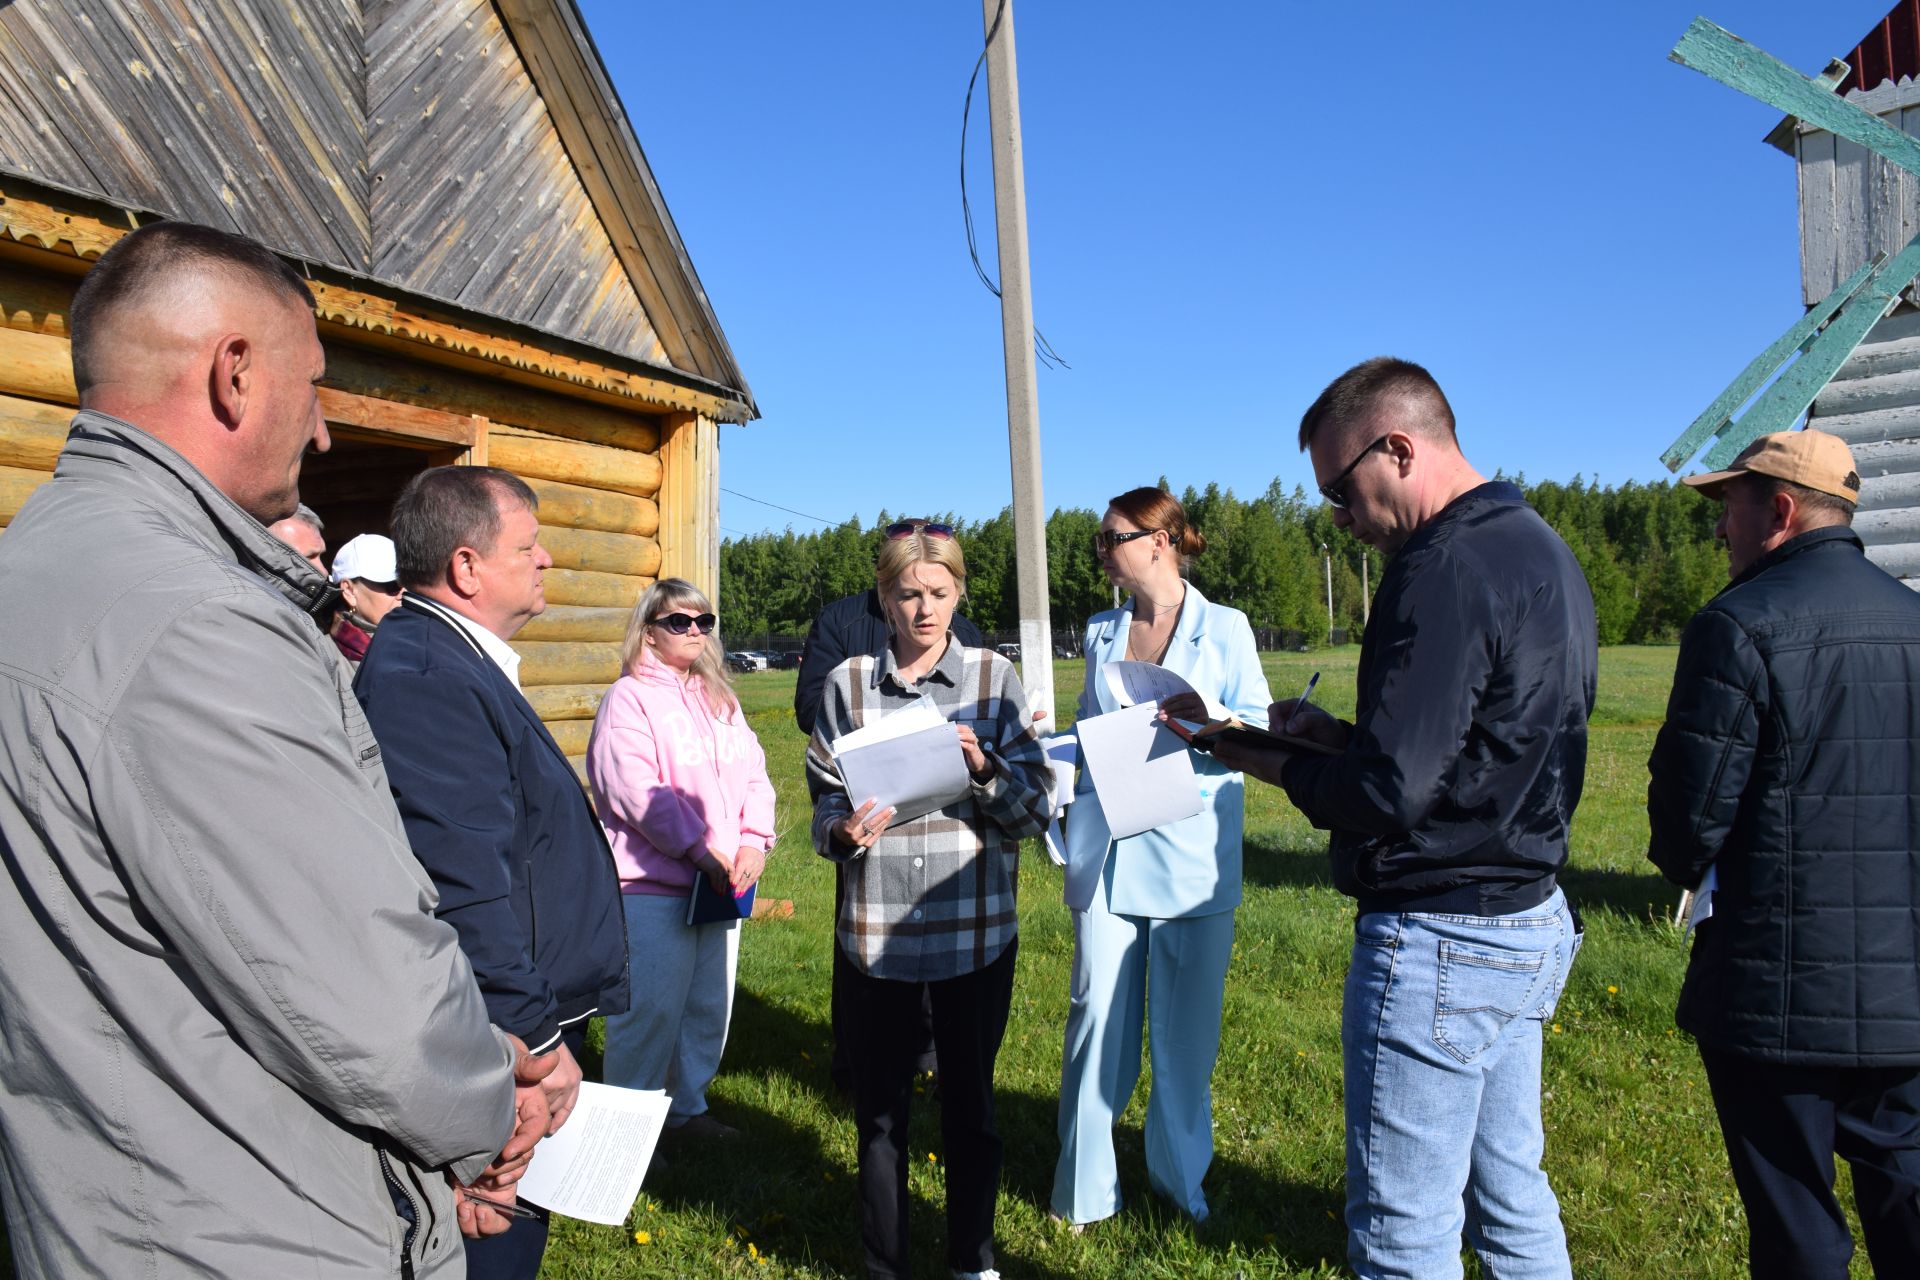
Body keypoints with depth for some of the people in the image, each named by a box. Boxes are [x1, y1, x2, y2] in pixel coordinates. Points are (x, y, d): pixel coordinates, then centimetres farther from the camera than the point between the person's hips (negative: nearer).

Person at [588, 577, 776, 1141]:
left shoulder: (721, 700, 15)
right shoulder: (629, 698, -7)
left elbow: (754, 775, 9)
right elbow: (633, 789, -17)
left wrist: (754, 842, -7)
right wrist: (702, 849, -18)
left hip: (722, 884, 7)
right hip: (652, 887, -7)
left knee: (710, 1006, 15)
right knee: (650, 1010, -2)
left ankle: (687, 1106, 32)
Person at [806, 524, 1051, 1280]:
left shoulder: (994, 678, 1)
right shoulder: (847, 684, 2)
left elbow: (1036, 808, -1)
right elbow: (825, 801, 6)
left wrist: (985, 770, -19)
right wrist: (843, 831, -15)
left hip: (976, 928, 0)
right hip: (876, 930, 0)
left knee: (970, 1102, 14)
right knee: (880, 1107, 10)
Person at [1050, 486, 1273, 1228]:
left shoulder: (1224, 629, -1)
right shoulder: (1101, 634, 11)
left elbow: (1261, 730, -3)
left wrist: (1209, 719, -21)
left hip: (1190, 855, -2)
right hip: (1109, 850, 3)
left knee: (1186, 1025, 8)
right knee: (1098, 1013, 1)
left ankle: (1180, 1175, 28)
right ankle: (1085, 1186, 17)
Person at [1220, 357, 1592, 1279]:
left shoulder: (1444, 572, -21)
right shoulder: (1539, 549, 11)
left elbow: (1387, 793, -24)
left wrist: (1269, 763, -7)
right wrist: (1335, 733, 9)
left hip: (1440, 942, -10)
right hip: (1531, 922, 10)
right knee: (1511, 1196, 22)